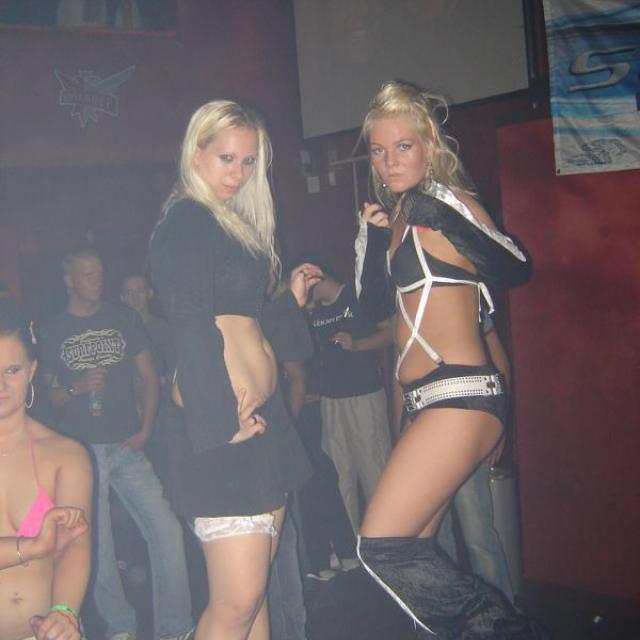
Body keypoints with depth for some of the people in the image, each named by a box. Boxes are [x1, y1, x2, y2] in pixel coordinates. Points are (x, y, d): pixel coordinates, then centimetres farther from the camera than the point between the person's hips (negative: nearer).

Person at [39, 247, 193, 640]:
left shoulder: (124, 319, 8)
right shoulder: (52, 331, 6)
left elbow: (150, 378, 9)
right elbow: (47, 395, 8)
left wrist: (146, 429, -3)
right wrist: (77, 389, -13)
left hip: (127, 447, 1)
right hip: (81, 450, 0)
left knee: (167, 531, -9)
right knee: (97, 545, 5)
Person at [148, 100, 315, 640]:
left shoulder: (233, 223, 20)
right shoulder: (187, 221, -8)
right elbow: (192, 326, -18)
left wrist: (292, 297, 23)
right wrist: (223, 421, -21)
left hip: (262, 415, 10)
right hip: (224, 422, -10)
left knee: (256, 587, 14)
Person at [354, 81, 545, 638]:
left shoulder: (449, 201, -6)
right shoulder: (395, 213, 16)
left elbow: (515, 270, -21)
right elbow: (375, 302, 15)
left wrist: (446, 221, -33)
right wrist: (376, 235, 4)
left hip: (461, 393, -9)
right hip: (424, 399, 9)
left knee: (383, 546, -12)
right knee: (412, 550, 12)